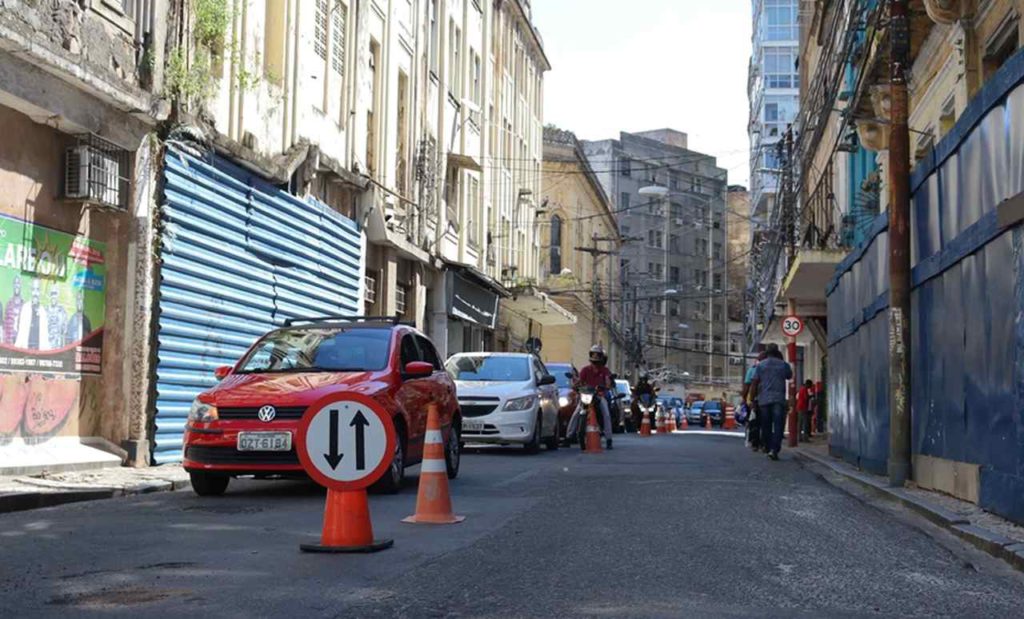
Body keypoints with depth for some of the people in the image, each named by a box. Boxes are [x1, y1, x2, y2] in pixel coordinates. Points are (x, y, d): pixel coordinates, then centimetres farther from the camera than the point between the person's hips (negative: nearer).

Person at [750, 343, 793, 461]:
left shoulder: (760, 365, 5)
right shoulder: (784, 365, 5)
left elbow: (754, 383, 1)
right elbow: (789, 376, 24)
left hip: (764, 399, 1)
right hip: (779, 399, -1)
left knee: (766, 426, 10)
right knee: (778, 425, -6)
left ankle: (769, 449, 14)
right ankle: (774, 449, -19)